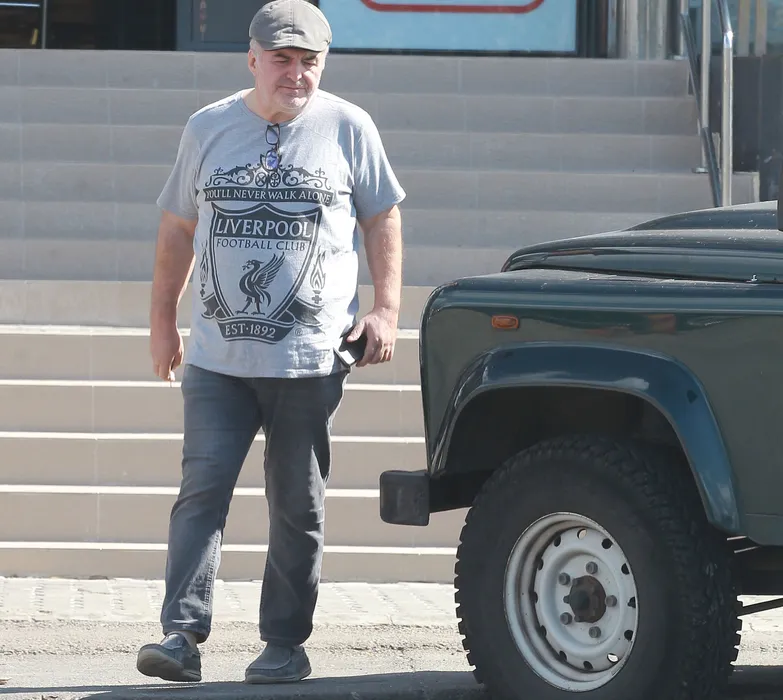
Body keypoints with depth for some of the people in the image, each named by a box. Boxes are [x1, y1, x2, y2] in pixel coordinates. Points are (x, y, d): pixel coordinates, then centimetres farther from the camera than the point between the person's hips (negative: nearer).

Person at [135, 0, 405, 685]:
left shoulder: (348, 128, 4)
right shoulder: (209, 128, 9)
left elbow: (383, 219, 10)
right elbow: (178, 227, 17)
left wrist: (386, 309, 1)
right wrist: (163, 319, 14)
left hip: (311, 356, -1)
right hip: (217, 357, 1)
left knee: (298, 506, 4)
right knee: (202, 489, -8)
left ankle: (285, 645, 11)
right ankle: (183, 634, -11)